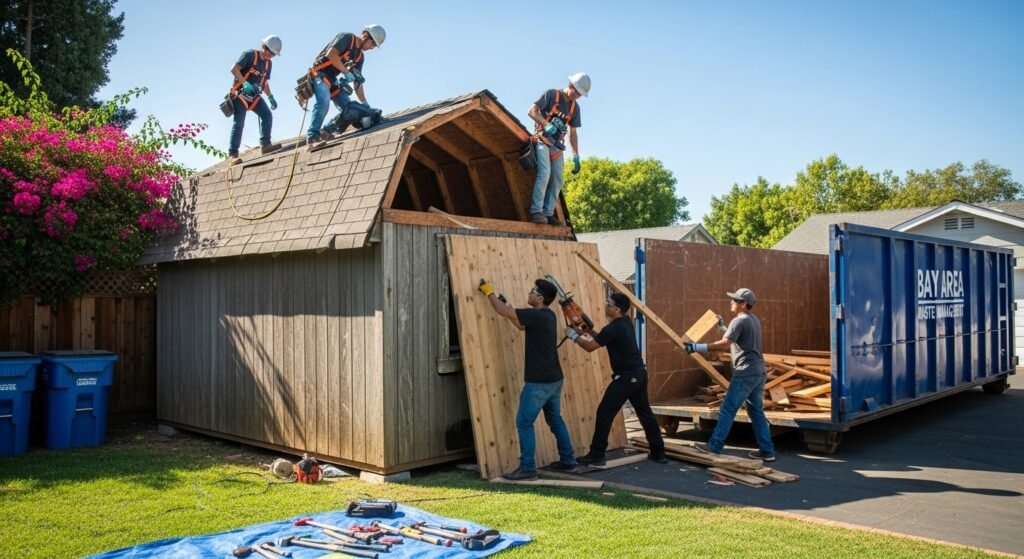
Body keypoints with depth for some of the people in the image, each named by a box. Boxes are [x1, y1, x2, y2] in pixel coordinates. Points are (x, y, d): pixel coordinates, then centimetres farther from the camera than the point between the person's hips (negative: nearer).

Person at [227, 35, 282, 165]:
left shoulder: (268, 63, 12)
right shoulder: (250, 54, -11)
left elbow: (265, 82, 20)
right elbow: (234, 69, -20)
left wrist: (270, 97, 5)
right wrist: (245, 83, -32)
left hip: (254, 96, 7)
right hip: (240, 94, -7)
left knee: (267, 116, -7)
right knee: (239, 123, -12)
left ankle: (265, 145, 1)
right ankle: (232, 154, -10)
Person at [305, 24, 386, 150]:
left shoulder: (360, 56, 12)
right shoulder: (346, 38, -9)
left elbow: (357, 82, 12)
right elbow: (331, 54, -26)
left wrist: (365, 105, 6)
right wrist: (346, 72, -23)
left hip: (333, 80, 9)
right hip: (320, 74, -9)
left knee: (349, 108, -3)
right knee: (324, 101, -31)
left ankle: (327, 131, -2)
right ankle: (312, 136, -30)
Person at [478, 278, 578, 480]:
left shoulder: (536, 315, -18)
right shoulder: (548, 315, 9)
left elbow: (502, 311, -16)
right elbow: (521, 325, 22)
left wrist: (489, 292, 0)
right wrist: (506, 304, 18)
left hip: (539, 382, -9)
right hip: (554, 380, 9)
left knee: (524, 422, -3)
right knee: (555, 419, 19)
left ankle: (528, 468, 0)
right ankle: (568, 461, 27)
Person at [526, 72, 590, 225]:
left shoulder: (575, 107, 14)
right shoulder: (551, 94, -3)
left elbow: (573, 134, 16)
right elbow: (532, 111, -10)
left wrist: (576, 156, 9)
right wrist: (547, 125, -24)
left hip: (557, 144, 6)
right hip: (542, 140, -6)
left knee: (557, 180, -3)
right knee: (544, 173, -23)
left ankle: (548, 213, 2)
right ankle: (536, 211, -22)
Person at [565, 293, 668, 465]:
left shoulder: (613, 328, -19)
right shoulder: (625, 321, 8)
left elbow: (590, 346, -11)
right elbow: (602, 338, 21)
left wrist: (573, 335, 2)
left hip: (626, 377, -9)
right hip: (639, 373, 9)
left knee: (604, 413, -3)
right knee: (645, 412, 16)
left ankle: (596, 456, 0)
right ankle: (659, 453, 22)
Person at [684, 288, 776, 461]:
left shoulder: (739, 321, -12)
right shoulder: (754, 320, 18)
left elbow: (725, 343, -23)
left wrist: (697, 347, -25)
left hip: (745, 373, -9)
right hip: (758, 372, 9)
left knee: (727, 410, -4)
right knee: (757, 411, 12)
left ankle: (715, 446, -1)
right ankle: (767, 451, 12)